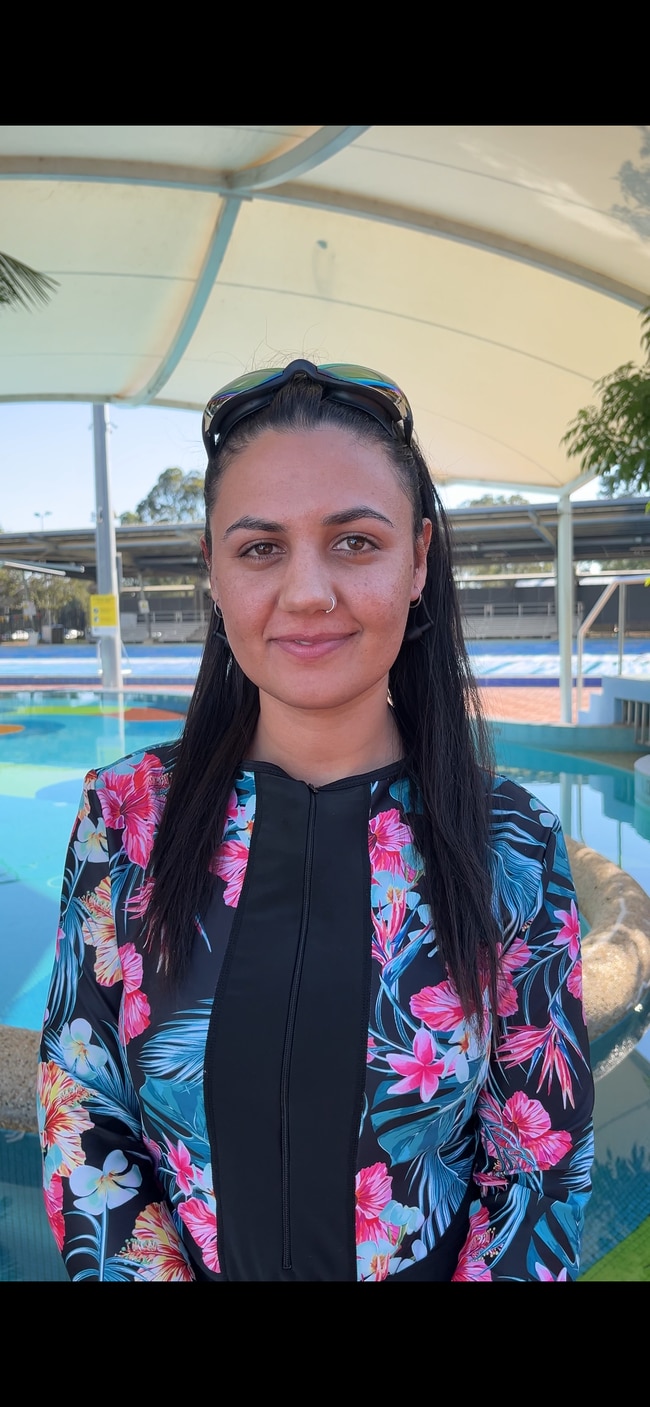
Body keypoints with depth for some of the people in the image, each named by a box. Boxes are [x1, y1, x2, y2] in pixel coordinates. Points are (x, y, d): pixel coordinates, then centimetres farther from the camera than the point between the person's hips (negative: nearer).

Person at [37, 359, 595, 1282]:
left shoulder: (511, 850, -19)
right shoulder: (125, 819, -16)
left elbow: (543, 1171, -11)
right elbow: (82, 1123, -10)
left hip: (441, 1263, 0)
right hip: (184, 1258, 1)